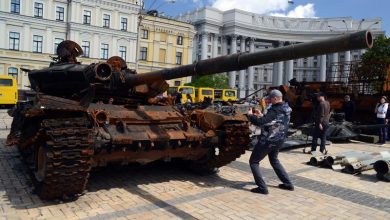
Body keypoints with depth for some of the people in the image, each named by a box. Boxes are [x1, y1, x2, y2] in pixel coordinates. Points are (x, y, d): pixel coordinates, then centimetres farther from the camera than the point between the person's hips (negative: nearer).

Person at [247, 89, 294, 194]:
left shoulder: (275, 111, -24)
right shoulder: (286, 109, 6)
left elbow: (260, 122, -31)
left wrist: (250, 115, -15)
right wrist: (262, 115, 14)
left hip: (267, 141, -9)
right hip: (279, 140, 9)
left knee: (253, 162, 3)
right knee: (274, 160, 30)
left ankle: (262, 188, 0)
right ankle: (288, 183, 31)